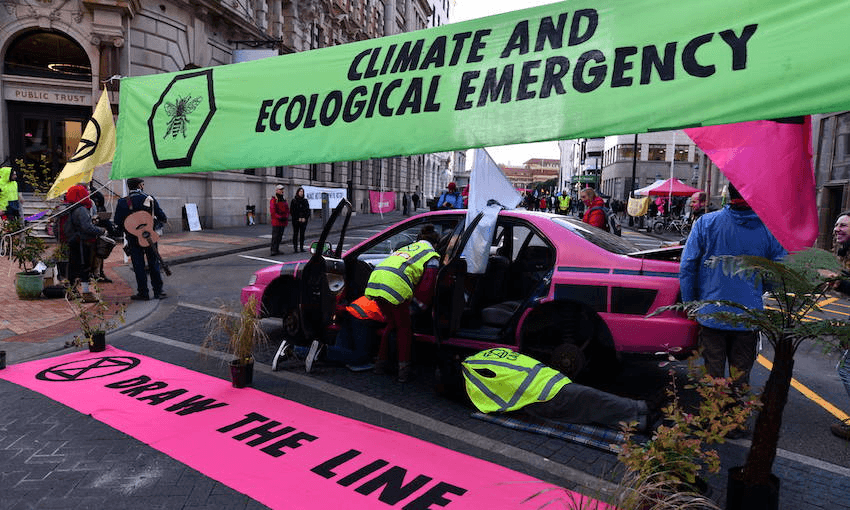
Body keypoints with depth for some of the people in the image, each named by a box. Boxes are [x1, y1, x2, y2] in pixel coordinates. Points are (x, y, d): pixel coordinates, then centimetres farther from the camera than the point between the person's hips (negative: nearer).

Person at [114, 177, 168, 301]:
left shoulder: (123, 202, -5)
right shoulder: (150, 199, -4)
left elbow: (118, 222, -4)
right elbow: (161, 216, -1)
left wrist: (125, 230, 14)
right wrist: (165, 219, 21)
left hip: (133, 238, -1)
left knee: (138, 265, 5)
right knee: (154, 263, 9)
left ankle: (143, 293, 9)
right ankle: (158, 291, 11)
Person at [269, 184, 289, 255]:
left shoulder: (284, 199, 15)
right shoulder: (273, 200, -7)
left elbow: (287, 210, 17)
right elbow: (272, 212, -13)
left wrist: (286, 217, -1)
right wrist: (279, 217, -19)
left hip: (283, 222, 7)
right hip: (276, 222, -7)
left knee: (280, 236, 11)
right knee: (275, 236, -8)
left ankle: (277, 249, 18)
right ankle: (273, 250, -7)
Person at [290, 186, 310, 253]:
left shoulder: (305, 201, 11)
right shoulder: (294, 201, 2)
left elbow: (308, 210, 9)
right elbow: (292, 211, -2)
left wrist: (305, 218, -5)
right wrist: (298, 218, -8)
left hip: (303, 220, 3)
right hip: (295, 220, -3)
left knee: (302, 234, 4)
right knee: (295, 234, -3)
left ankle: (301, 248, 9)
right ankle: (295, 248, -2)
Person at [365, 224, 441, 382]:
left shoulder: (406, 248, 35)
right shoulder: (432, 256, 14)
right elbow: (426, 286, 4)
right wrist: (421, 305, 18)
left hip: (375, 282, 6)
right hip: (395, 286, -6)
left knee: (391, 323, 25)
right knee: (404, 328, 13)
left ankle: (381, 361, 32)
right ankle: (403, 368, 11)